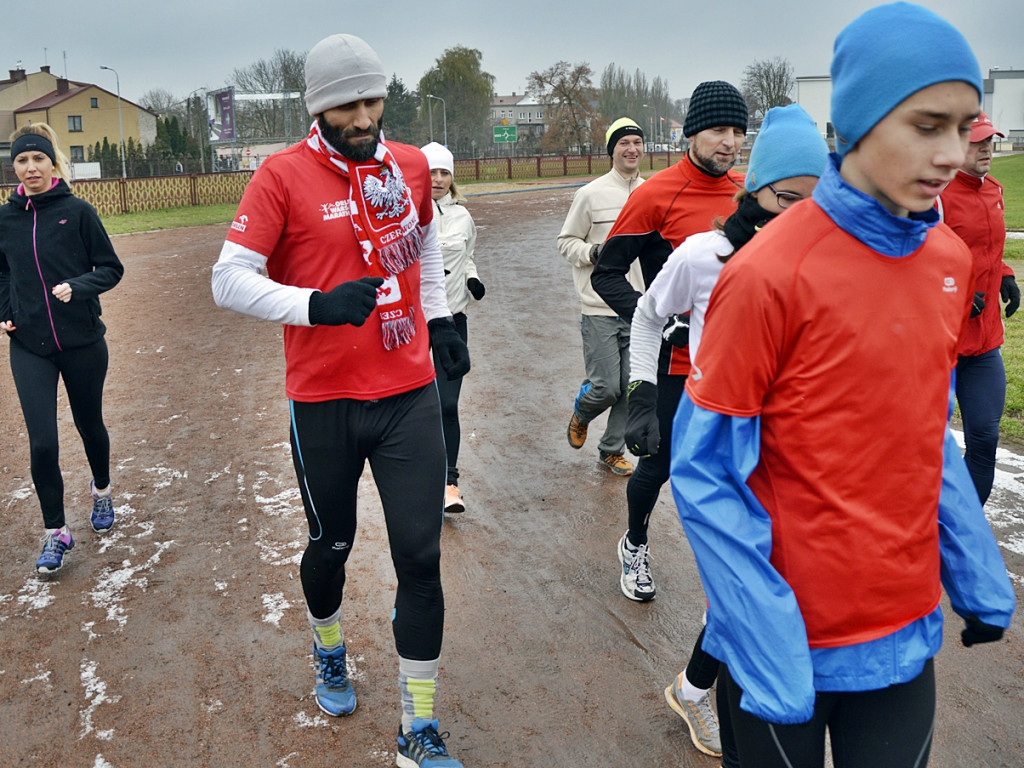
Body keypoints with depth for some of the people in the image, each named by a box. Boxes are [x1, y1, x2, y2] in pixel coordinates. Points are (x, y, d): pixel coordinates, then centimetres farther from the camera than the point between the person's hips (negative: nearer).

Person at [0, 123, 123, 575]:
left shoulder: (77, 211, -7)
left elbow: (111, 269, -4)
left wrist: (76, 287, -21)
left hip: (82, 342, -1)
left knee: (90, 424, 16)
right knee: (42, 443, -5)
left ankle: (102, 492, 44)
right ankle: (56, 532, 11)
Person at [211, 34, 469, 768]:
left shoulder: (411, 165, 5)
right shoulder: (283, 173, -8)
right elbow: (230, 279, -11)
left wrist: (439, 319, 19)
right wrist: (317, 305, -26)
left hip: (410, 392, 3)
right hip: (324, 402, -2)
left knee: (420, 556, 1)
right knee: (333, 543, 17)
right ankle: (330, 652, 50)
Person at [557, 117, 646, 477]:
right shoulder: (591, 194, -4)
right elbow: (566, 241, 1)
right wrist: (593, 252, -16)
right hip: (600, 308, -4)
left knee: (631, 387, 7)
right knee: (606, 387, -6)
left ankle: (612, 450, 26)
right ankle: (580, 415, 28)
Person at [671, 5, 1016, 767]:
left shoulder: (949, 260, 0)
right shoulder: (769, 274, -20)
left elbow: (929, 433, 10)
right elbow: (704, 471, -16)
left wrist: (979, 576, 7)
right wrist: (764, 637, -19)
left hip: (907, 633, 6)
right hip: (792, 645, -5)